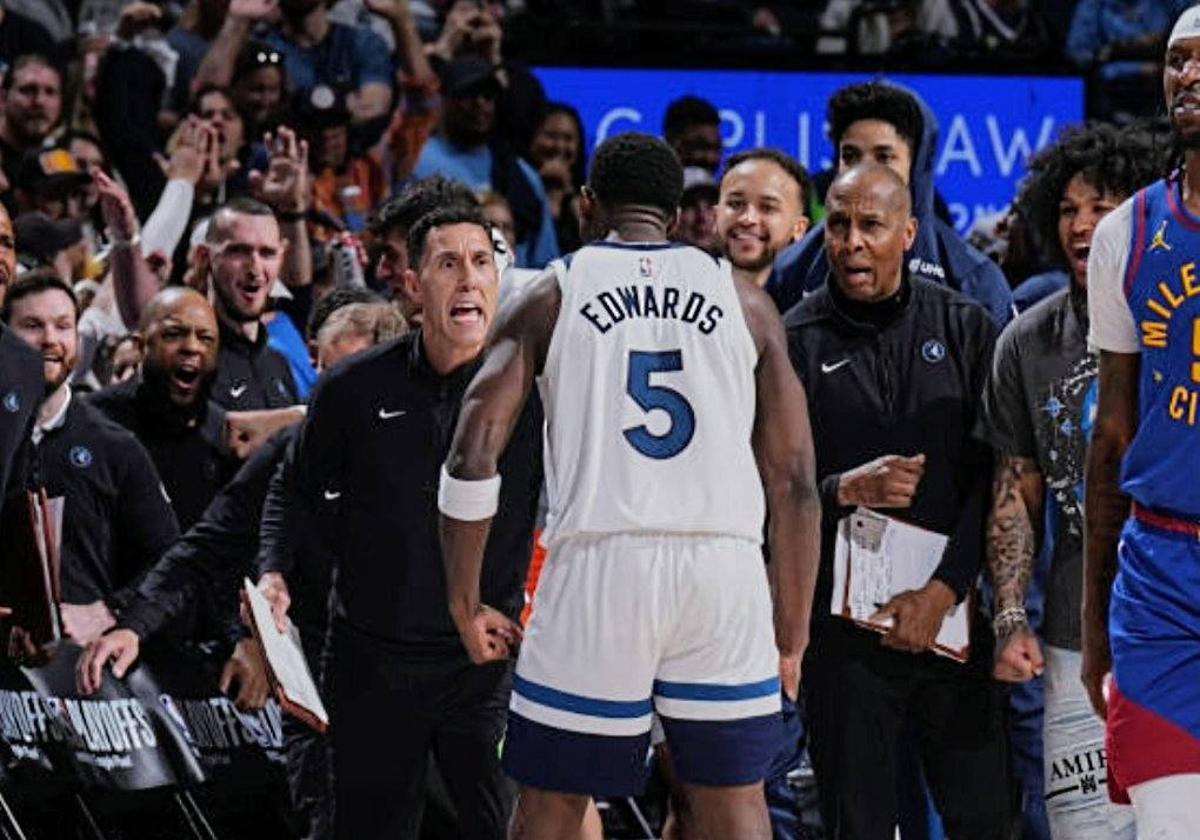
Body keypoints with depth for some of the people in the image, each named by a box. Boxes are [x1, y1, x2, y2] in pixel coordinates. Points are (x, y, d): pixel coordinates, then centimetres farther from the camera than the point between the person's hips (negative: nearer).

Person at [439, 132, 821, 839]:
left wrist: (467, 604, 7)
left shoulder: (551, 297, 8)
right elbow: (795, 478, 8)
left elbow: (474, 453, -1)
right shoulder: (744, 302, 12)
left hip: (598, 564, -1)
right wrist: (792, 634, 14)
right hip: (725, 568, 1)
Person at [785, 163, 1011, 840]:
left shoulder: (965, 328, 6)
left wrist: (944, 592, -7)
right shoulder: (797, 342, 3)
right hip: (843, 625, -1)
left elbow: (991, 478, 2)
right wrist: (846, 490, -16)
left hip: (954, 613, 1)